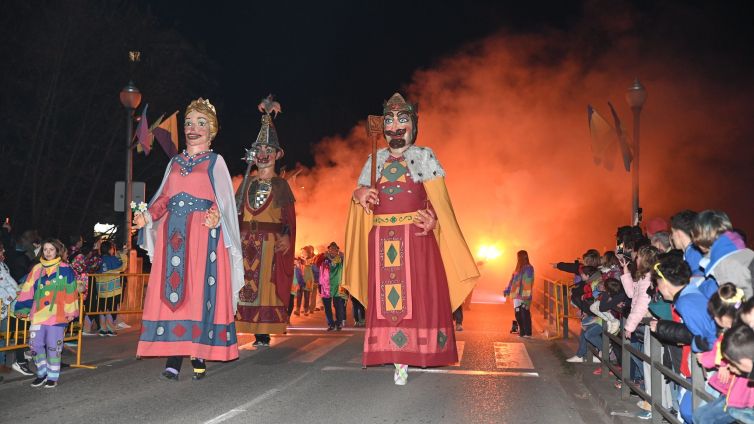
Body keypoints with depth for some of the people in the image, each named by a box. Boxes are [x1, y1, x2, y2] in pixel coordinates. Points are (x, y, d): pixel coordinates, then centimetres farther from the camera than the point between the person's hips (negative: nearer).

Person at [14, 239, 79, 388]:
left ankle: (52, 377, 16)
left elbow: (71, 292, -3)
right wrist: (22, 309, 4)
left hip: (56, 315, -4)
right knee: (35, 345, 6)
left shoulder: (65, 270, -3)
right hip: (37, 314, 4)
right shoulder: (37, 269, 7)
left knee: (53, 347, 2)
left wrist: (71, 312, -4)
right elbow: (27, 290, 8)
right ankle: (42, 374, 25)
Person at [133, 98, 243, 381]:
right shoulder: (174, 162, 20)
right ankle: (173, 359, -4)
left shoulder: (215, 161, 7)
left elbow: (223, 201, -2)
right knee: (171, 291, -4)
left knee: (198, 292, -8)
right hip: (173, 235, 4)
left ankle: (199, 356, -2)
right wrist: (147, 217, -3)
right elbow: (163, 199, 16)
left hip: (202, 234, -4)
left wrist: (217, 219, -22)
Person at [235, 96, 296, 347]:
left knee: (267, 285, -7)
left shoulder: (281, 185, 6)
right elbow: (236, 215, 12)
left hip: (271, 242, -3)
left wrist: (286, 237, -17)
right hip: (246, 241, 3)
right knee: (245, 285, -3)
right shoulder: (246, 185, 16)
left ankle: (264, 333, -4)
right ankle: (257, 334, 0)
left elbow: (290, 218, -1)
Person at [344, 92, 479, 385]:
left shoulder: (424, 156, 8)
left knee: (416, 292, -5)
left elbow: (438, 198, 0)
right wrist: (358, 195, -8)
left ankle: (410, 354, 1)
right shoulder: (375, 160, 18)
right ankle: (399, 362, 1)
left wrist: (433, 219, -19)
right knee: (387, 297, -2)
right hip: (383, 239, 3)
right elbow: (362, 194, 16)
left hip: (415, 237, -2)